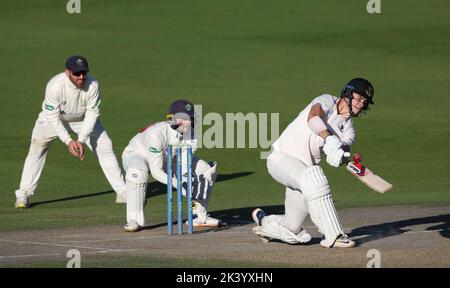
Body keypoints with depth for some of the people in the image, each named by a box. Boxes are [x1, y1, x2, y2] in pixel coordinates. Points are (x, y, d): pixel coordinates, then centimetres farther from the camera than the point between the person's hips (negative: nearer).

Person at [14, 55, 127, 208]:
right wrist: (68, 141, -36)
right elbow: (53, 117, -30)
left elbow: (92, 114, -23)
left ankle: (122, 192, 3)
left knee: (104, 147, -5)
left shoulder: (92, 85, -31)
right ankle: (23, 194, -4)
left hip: (84, 120, 2)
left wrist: (82, 140, -31)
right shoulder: (55, 85, -37)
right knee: (37, 148, -13)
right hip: (54, 118, -2)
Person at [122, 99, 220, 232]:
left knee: (206, 169, -4)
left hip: (167, 159, 6)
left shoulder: (191, 136, -21)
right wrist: (176, 183, -53)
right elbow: (155, 171, -39)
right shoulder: (157, 133, -39)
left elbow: (184, 167, -22)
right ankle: (134, 220, -28)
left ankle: (199, 216, 6)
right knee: (138, 172, -42)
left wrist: (183, 178, -45)